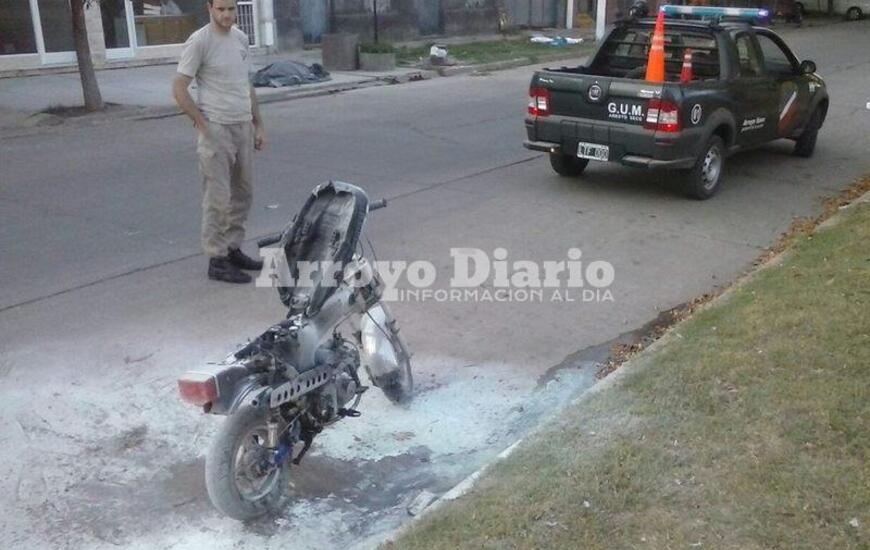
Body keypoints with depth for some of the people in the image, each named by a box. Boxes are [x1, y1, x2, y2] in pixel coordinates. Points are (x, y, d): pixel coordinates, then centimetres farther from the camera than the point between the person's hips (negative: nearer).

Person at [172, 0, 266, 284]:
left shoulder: (241, 38, 11)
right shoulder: (199, 42, -11)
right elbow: (179, 88, -11)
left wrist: (259, 125, 14)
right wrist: (203, 124, -13)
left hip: (243, 127, 7)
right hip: (216, 130, -7)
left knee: (241, 194, 12)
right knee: (218, 198, -4)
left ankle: (233, 250, 23)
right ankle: (217, 260, 4)